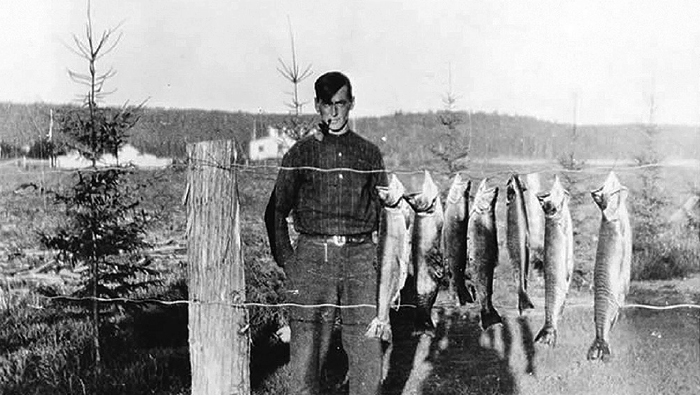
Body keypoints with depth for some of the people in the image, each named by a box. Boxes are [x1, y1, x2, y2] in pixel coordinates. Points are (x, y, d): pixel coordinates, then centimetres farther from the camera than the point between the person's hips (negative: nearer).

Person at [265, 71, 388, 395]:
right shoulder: (300, 153, 9)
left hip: (361, 258, 1)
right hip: (312, 256, -1)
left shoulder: (369, 153, 13)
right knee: (306, 345, -2)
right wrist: (287, 262, 3)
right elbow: (275, 212, 12)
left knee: (367, 350, -2)